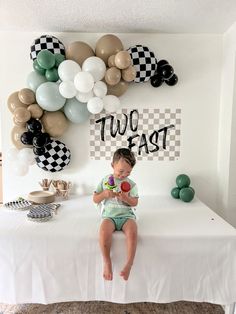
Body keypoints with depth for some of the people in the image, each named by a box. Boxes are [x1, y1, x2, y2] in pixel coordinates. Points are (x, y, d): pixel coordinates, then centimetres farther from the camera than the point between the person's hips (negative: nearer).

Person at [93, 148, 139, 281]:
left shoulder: (131, 184, 4)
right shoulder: (105, 181, 5)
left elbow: (135, 203, 2)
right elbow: (95, 200, 8)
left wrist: (126, 198, -18)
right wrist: (104, 194, -12)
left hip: (126, 215, 0)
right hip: (109, 215, 0)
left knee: (132, 232, -31)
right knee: (104, 231, -32)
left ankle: (129, 263, -16)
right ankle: (107, 262, -12)